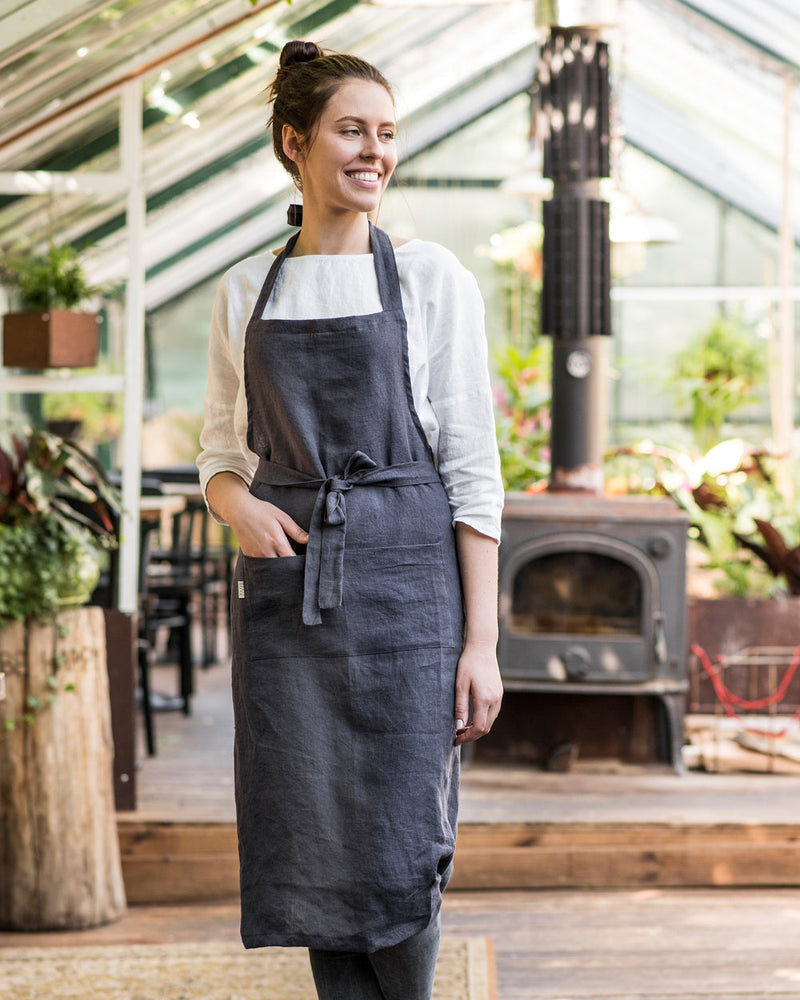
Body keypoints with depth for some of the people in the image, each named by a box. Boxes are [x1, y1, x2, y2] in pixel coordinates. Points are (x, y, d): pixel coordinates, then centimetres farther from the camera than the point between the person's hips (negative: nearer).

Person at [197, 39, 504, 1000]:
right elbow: (222, 452, 17)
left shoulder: (431, 279, 1)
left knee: (401, 848, -4)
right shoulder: (246, 292, 9)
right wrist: (238, 505, -8)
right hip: (283, 585, 3)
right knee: (314, 847, 3)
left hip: (404, 574, -3)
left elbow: (472, 469, -2)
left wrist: (481, 639, -8)